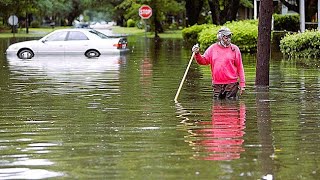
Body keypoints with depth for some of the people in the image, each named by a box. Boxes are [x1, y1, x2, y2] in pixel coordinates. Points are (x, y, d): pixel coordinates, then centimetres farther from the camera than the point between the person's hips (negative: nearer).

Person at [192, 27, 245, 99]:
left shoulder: (234, 49, 0)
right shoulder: (212, 48, 7)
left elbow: (240, 67, 0)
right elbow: (203, 61, 9)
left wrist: (242, 84, -3)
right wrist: (197, 54, -12)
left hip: (231, 83, -3)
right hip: (217, 84, 3)